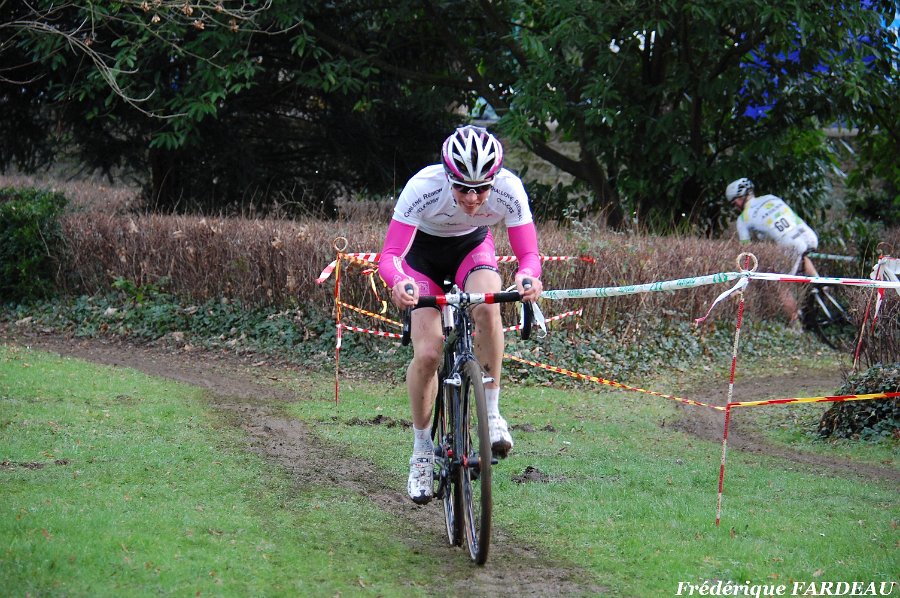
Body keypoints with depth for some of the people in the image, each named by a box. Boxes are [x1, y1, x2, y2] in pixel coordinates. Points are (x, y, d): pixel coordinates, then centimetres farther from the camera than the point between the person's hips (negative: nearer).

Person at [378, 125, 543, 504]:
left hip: (472, 247, 1)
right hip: (423, 251, -1)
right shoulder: (423, 188, -37)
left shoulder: (509, 190, -31)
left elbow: (529, 254, -29)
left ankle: (491, 414, -19)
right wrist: (398, 282, -61)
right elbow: (389, 256, -38)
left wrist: (528, 277, -53)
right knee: (427, 354, -14)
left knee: (487, 305, -33)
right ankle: (422, 451, 7)